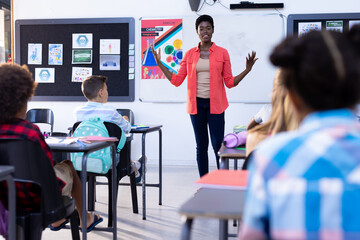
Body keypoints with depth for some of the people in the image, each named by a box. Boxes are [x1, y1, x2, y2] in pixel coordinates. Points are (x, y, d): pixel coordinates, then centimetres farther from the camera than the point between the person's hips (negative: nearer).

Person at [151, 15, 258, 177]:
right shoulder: (190, 54, 7)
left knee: (218, 145, -7)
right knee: (201, 145, 8)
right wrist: (159, 63, 2)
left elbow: (229, 82, 2)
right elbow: (177, 80, 6)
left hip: (215, 104, -2)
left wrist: (247, 70, -10)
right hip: (196, 104, 2)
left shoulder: (222, 53, 2)